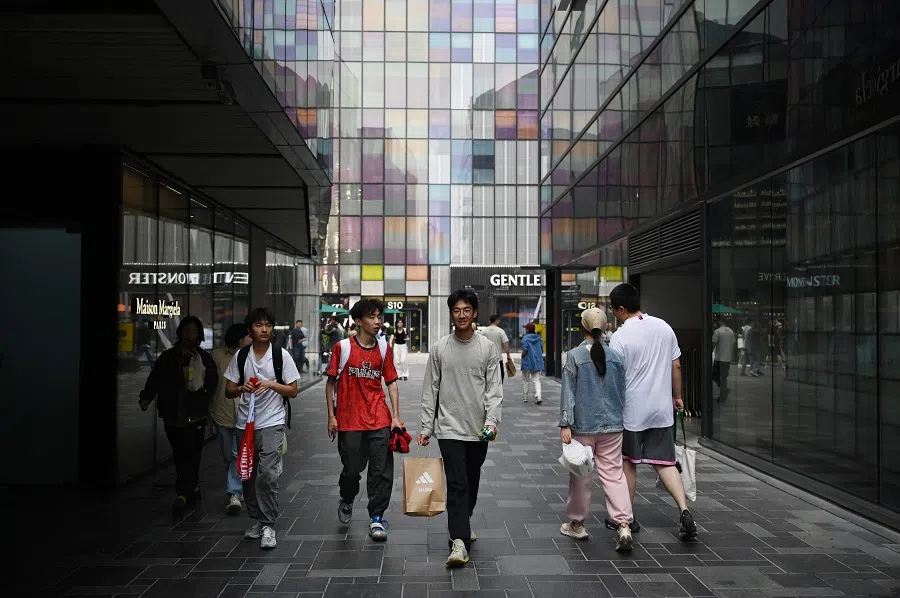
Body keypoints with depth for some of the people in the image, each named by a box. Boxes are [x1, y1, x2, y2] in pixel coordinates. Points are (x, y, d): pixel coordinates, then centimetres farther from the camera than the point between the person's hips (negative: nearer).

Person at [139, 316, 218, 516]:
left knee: (189, 457, -11)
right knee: (180, 458, 11)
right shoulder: (167, 357, 10)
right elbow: (154, 379, 8)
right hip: (172, 416, 4)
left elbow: (212, 385, -6)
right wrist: (146, 397, -7)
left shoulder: (204, 358, 2)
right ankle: (192, 490, 24)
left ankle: (182, 495, -13)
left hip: (194, 417, -4)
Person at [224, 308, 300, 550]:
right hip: (245, 423, 4)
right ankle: (257, 520, 27)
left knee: (267, 475, -14)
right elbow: (228, 391, 8)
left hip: (271, 424, -4)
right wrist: (241, 388, -13)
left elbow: (293, 391, 1)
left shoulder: (281, 355, -2)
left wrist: (271, 384, -16)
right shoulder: (240, 356, 5)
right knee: (248, 475, 11)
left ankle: (268, 525, -5)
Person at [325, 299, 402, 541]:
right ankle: (347, 501, 40)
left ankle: (376, 518, 11)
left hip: (380, 421, 2)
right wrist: (331, 416, -1)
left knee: (381, 471, -2)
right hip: (349, 420, -2)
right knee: (352, 469, 9)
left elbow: (391, 382, 8)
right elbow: (331, 382, 2)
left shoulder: (383, 348, 5)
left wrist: (396, 416, 1)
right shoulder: (343, 347, -4)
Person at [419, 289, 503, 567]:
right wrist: (426, 426, 1)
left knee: (472, 482, 15)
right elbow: (430, 389, 4)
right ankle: (459, 540, -13)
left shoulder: (488, 347, 1)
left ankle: (462, 525, 36)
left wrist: (492, 420, -15)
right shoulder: (440, 348, 1)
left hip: (479, 430, 2)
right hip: (449, 428, -2)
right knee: (457, 484, -10)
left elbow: (494, 388, -2)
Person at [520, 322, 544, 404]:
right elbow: (542, 350, 8)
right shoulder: (539, 338, 6)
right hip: (537, 362, 4)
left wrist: (522, 356, 3)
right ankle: (538, 397, -12)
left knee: (525, 380, 10)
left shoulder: (525, 339, -11)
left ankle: (525, 398, 17)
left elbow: (524, 351, -16)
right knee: (536, 380, 4)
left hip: (527, 362, -4)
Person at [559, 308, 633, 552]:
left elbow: (568, 392, -10)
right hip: (612, 425, 3)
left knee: (581, 475, 10)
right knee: (614, 474, 4)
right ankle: (624, 525, -8)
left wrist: (565, 424, -8)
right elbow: (622, 392, 10)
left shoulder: (574, 356, -9)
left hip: (583, 426, -3)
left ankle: (576, 524, 23)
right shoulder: (615, 356, 2)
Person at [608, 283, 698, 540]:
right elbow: (676, 366, 9)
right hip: (662, 408, 4)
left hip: (632, 410, -4)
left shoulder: (620, 337, -14)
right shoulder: (664, 327, 3)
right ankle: (685, 511, -7)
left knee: (628, 462, 12)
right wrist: (677, 396, 21)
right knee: (665, 463, 8)